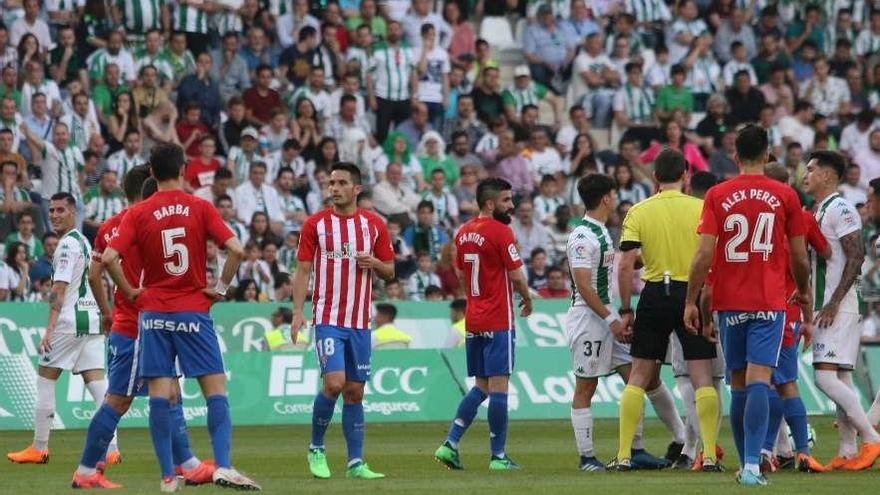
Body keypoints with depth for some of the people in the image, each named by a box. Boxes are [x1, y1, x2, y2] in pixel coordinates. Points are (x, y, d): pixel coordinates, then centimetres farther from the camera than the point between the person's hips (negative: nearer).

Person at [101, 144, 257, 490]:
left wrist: (129, 291, 3)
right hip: (193, 312, -1)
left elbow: (109, 258, -10)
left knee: (160, 393, 1)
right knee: (216, 388, 0)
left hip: (154, 312, 1)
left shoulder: (138, 213, 0)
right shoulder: (201, 208, -1)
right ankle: (223, 466, -14)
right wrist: (220, 288, 0)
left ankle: (167, 475, -2)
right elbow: (235, 250, -11)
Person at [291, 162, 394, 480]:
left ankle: (355, 463, 7)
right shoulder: (315, 224, 1)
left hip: (360, 322, 3)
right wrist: (297, 313, -9)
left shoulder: (374, 225, 6)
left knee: (355, 391, 4)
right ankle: (316, 449, 3)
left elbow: (390, 272, 12)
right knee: (334, 383, -17)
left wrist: (374, 263, -11)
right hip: (327, 319, -3)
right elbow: (302, 271, 1)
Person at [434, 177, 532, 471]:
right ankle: (498, 457, -3)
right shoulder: (501, 232, -13)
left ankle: (450, 444, 5)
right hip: (498, 321, -8)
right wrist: (527, 301, 5)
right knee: (498, 386, -4)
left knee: (481, 386, 15)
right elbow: (517, 276, -12)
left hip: (473, 320, 8)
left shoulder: (463, 233, 11)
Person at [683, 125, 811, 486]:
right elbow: (799, 257, 6)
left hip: (729, 303, 1)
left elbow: (704, 254, -6)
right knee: (758, 381, -10)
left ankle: (745, 463, 21)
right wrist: (804, 293, 24)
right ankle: (752, 465, -23)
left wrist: (691, 301, 1)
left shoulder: (717, 196, 0)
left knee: (738, 385, 13)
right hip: (769, 302, -1)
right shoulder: (785, 196, 0)